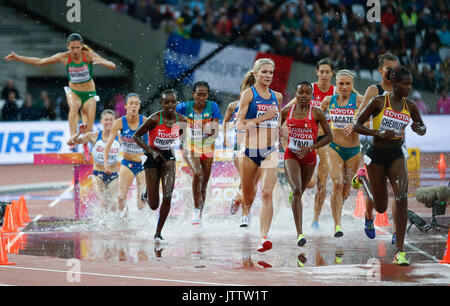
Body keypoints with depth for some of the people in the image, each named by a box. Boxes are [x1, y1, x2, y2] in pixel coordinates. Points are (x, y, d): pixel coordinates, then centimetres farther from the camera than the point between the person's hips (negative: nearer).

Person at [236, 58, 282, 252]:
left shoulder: (277, 97, 11)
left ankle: (264, 236, -20)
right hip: (250, 151, -2)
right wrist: (263, 118, -17)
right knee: (247, 196, 11)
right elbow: (239, 124, -11)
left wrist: (278, 131, 13)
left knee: (267, 194, -14)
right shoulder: (249, 94, -3)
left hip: (270, 151, 2)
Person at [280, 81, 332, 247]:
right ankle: (300, 233, -23)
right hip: (291, 155, 0)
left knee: (299, 192, 14)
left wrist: (310, 148, -15)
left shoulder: (317, 113, -8)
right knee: (296, 190, -19)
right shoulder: (287, 111, -1)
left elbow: (329, 136, -5)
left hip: (309, 156, 0)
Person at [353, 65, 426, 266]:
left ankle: (400, 251, -14)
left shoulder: (410, 106, 0)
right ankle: (363, 179, 42)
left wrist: (419, 129, -9)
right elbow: (356, 126, -9)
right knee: (381, 207, 7)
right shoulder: (379, 102, -12)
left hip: (397, 155, 3)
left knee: (402, 197, -19)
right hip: (376, 155, -3)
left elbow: (423, 127, 16)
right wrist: (378, 133, -24)